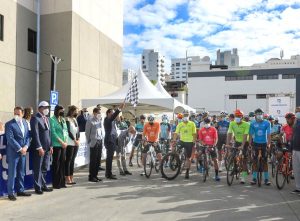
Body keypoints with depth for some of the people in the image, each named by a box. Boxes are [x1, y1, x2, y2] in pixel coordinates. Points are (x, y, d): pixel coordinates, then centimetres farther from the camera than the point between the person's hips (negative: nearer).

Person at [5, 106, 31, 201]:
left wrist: (25, 147, -6)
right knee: (12, 174, 1)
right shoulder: (9, 124, -8)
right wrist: (20, 149, -16)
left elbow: (27, 136, 10)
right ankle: (11, 193, 11)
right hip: (13, 152, -6)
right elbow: (10, 139, -14)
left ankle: (20, 190, 24)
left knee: (21, 173, 13)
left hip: (23, 152, 6)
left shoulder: (25, 123, 10)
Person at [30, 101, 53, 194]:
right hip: (39, 148, -7)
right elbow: (35, 134, -16)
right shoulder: (35, 118, -10)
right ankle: (38, 187, 13)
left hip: (47, 148, 7)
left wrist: (51, 146, 11)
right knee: (38, 169, 3)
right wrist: (39, 147, -19)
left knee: (45, 168, 14)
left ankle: (43, 185, 25)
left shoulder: (47, 118, 15)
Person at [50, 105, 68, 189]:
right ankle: (56, 183, 8)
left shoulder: (63, 120, 14)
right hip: (56, 145, -6)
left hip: (64, 145, 6)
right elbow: (53, 133, -12)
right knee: (56, 164, 0)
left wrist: (66, 141, 0)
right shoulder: (52, 120, -6)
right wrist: (61, 142, -14)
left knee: (62, 163, 10)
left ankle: (62, 182, 18)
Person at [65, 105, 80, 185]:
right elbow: (68, 131, -13)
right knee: (68, 160, -3)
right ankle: (67, 179, 1)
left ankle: (71, 178, 14)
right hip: (70, 143, -7)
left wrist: (78, 139, 0)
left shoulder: (75, 119, 16)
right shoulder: (67, 119, -7)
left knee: (72, 160, 9)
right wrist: (74, 140, -10)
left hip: (76, 143, 7)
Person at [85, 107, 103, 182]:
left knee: (98, 160, 9)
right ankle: (91, 176, 8)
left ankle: (95, 175, 18)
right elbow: (87, 132, -6)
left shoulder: (100, 120, 12)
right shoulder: (90, 121, -8)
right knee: (93, 160, -1)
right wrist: (89, 142, -6)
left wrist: (102, 141, 10)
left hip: (100, 142, 6)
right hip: (94, 142, -6)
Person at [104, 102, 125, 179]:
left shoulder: (110, 121, 18)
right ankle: (109, 174, -6)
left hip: (111, 141, 11)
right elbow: (113, 116, -31)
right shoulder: (107, 119, -13)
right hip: (110, 141, -11)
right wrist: (119, 108, -41)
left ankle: (108, 173, 26)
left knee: (109, 157, 16)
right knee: (109, 158, -9)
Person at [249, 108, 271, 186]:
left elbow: (268, 134, -8)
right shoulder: (253, 124, -2)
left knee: (265, 161, 4)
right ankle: (254, 178, 13)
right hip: (255, 143, 1)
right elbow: (251, 134, -1)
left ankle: (266, 179, 12)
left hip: (264, 143, -1)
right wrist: (250, 144, -8)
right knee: (255, 161, 5)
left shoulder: (267, 123, -5)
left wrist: (269, 144, -17)